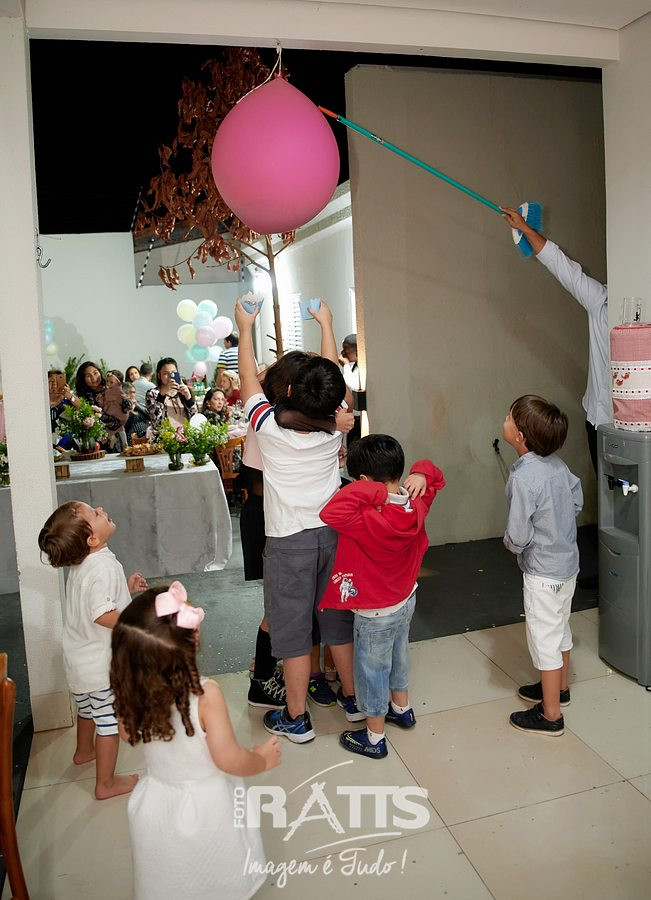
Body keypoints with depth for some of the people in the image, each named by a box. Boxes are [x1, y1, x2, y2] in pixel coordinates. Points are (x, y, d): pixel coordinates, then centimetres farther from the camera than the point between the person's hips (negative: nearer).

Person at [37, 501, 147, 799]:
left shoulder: (81, 563, -1)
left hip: (78, 659, 9)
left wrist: (125, 589, 3)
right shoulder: (105, 567, -29)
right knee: (110, 720, 8)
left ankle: (84, 751, 55)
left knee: (87, 707, 31)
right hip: (102, 664, -9)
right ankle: (106, 783, 23)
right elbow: (103, 615, -34)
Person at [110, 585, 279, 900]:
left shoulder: (132, 694, -20)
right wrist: (262, 759, -6)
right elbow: (229, 760, -26)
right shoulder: (206, 695, -33)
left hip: (156, 810, 4)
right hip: (206, 808, -4)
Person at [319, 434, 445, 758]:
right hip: (406, 599, 8)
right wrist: (420, 474, -18)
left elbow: (332, 513, -51)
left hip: (376, 614, -7)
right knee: (398, 655, 30)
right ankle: (402, 709, 53)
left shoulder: (371, 522, -37)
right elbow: (434, 476, 3)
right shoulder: (416, 505, -15)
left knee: (372, 671, 13)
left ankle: (374, 738, 32)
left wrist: (374, 491, -43)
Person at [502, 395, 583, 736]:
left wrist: (511, 544, -5)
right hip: (567, 561, 8)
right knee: (559, 628, 25)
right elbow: (577, 500, 11)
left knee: (544, 638, 6)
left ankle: (550, 715, 21)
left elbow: (517, 537, -26)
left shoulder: (523, 478, -28)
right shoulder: (557, 464, -4)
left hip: (542, 572, -8)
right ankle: (559, 687, 45)